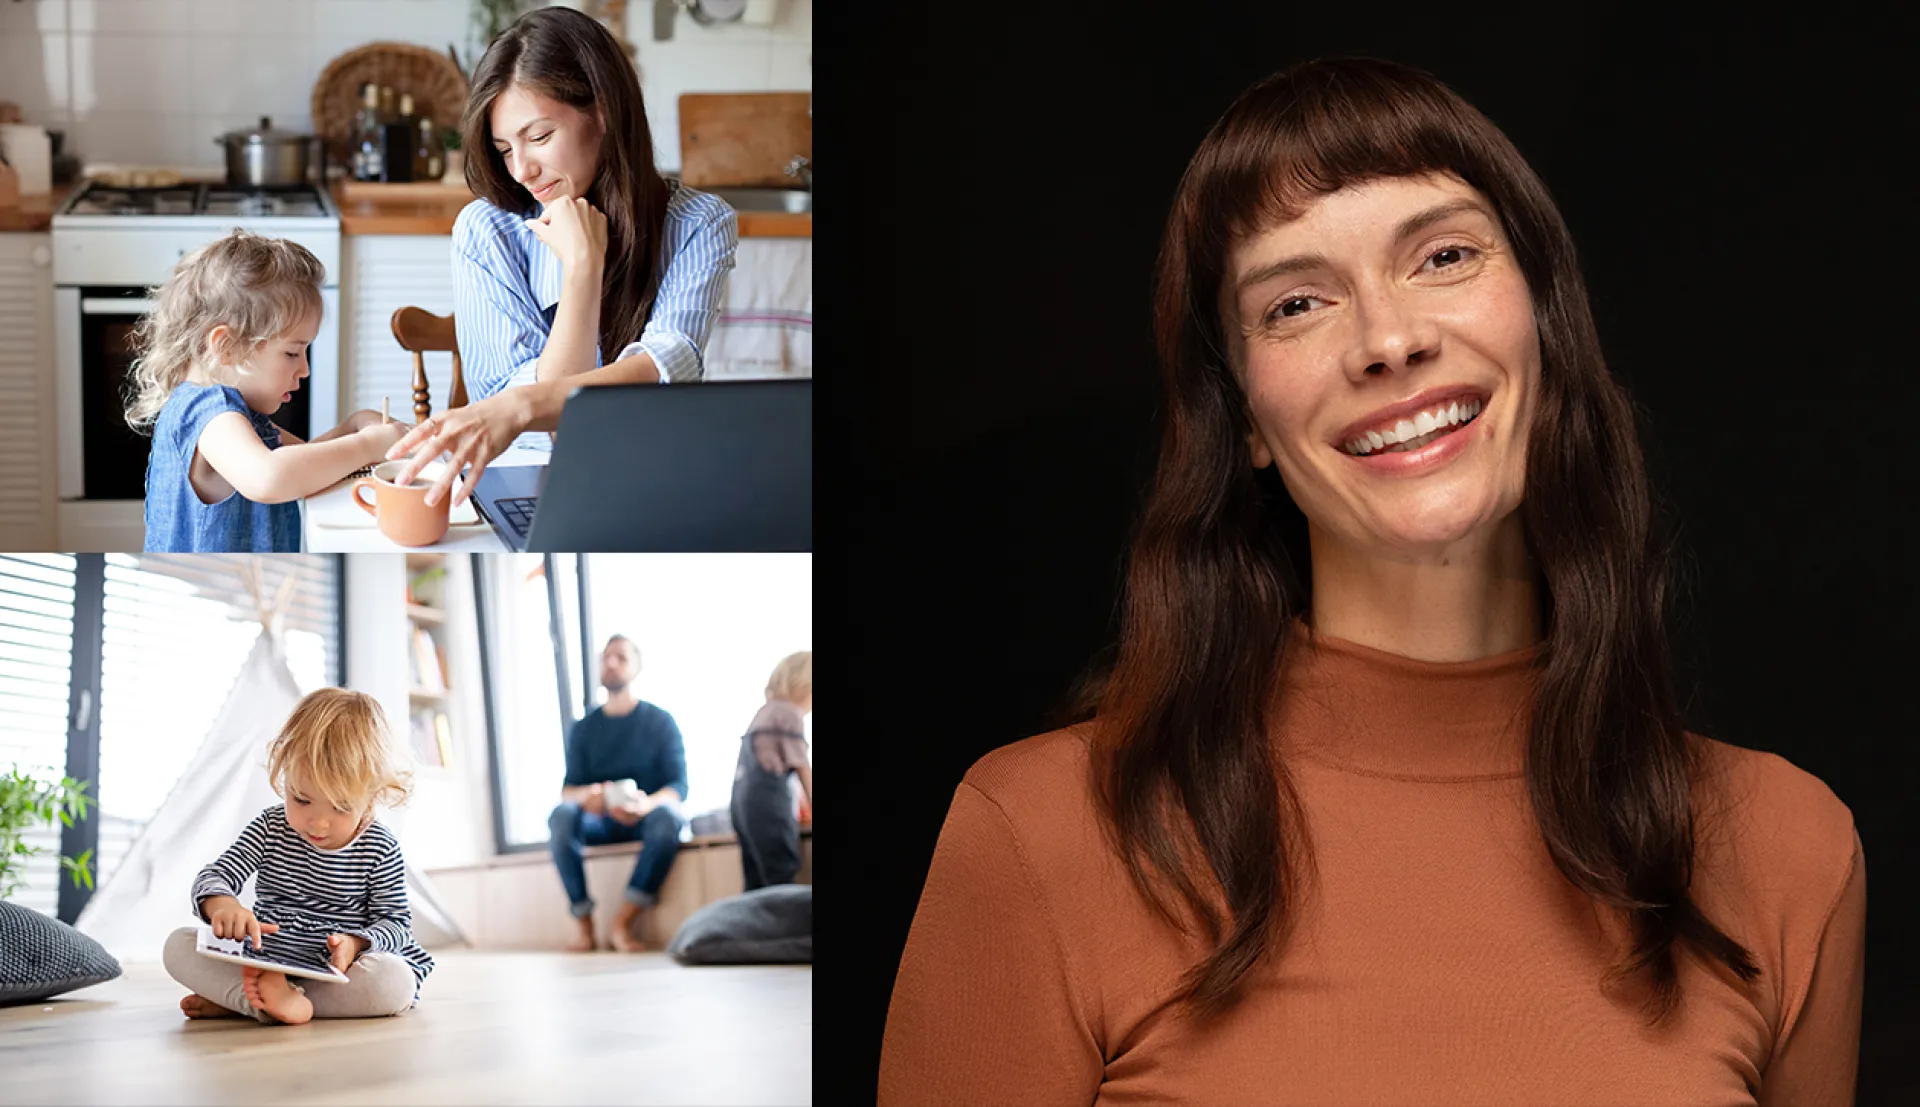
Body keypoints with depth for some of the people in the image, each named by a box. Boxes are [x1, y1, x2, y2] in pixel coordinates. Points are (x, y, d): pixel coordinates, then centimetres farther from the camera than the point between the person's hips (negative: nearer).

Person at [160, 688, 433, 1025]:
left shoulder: (381, 851, -5)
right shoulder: (270, 829, 0)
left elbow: (396, 921, -2)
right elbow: (213, 876, -5)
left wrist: (355, 944, -25)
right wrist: (222, 905, -32)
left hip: (335, 971, -2)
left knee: (397, 983, -35)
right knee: (178, 945, -18)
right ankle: (271, 997, -40)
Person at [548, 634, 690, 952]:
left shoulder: (660, 722, 2)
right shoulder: (584, 729, 9)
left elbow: (679, 786, -6)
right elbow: (568, 789, 1)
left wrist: (648, 804, -31)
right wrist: (586, 796, -26)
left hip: (645, 817, -2)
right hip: (599, 820, 2)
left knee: (667, 816, -37)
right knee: (561, 815, -30)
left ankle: (622, 925, -36)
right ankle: (584, 927, -31)